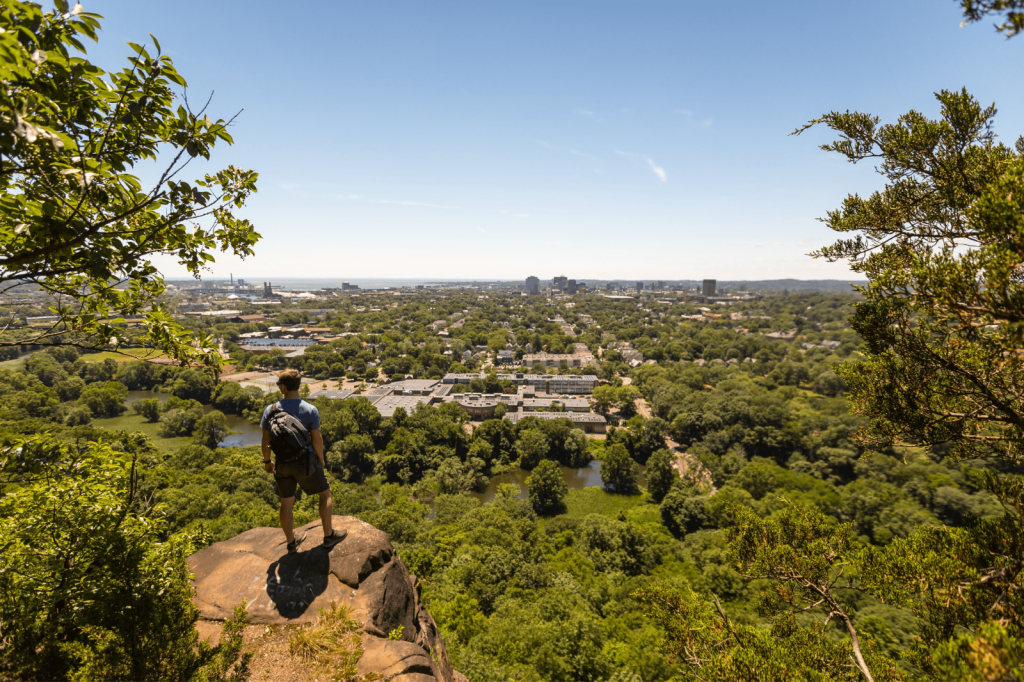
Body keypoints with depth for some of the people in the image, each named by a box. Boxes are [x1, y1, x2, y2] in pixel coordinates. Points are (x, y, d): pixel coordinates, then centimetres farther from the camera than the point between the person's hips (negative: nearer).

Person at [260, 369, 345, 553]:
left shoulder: (270, 410, -7)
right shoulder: (310, 410, -14)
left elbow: (265, 442, 0)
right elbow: (317, 440, -11)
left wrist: (267, 461, 16)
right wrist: (321, 459, 6)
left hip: (282, 464, 3)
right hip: (305, 462, -3)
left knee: (286, 503, 16)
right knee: (325, 493, 15)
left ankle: (291, 543, 32)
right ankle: (328, 536, 21)